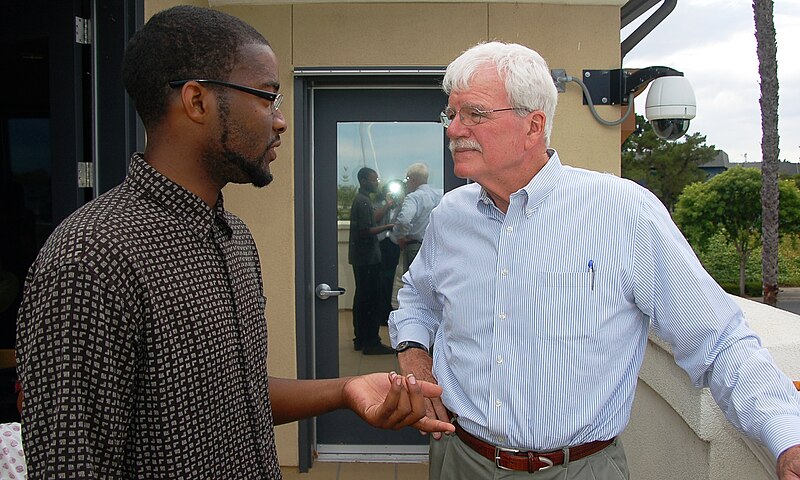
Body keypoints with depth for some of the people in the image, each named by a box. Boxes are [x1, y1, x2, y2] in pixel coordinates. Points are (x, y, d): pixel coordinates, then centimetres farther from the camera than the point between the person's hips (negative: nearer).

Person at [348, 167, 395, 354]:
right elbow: (366, 231, -22)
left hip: (361, 257, 11)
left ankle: (361, 339, 21)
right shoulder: (363, 202, -15)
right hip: (367, 257, -11)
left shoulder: (360, 200, 17)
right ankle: (371, 342, -5)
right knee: (372, 300, -8)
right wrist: (388, 227, -19)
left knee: (362, 297, 14)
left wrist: (386, 207, 21)